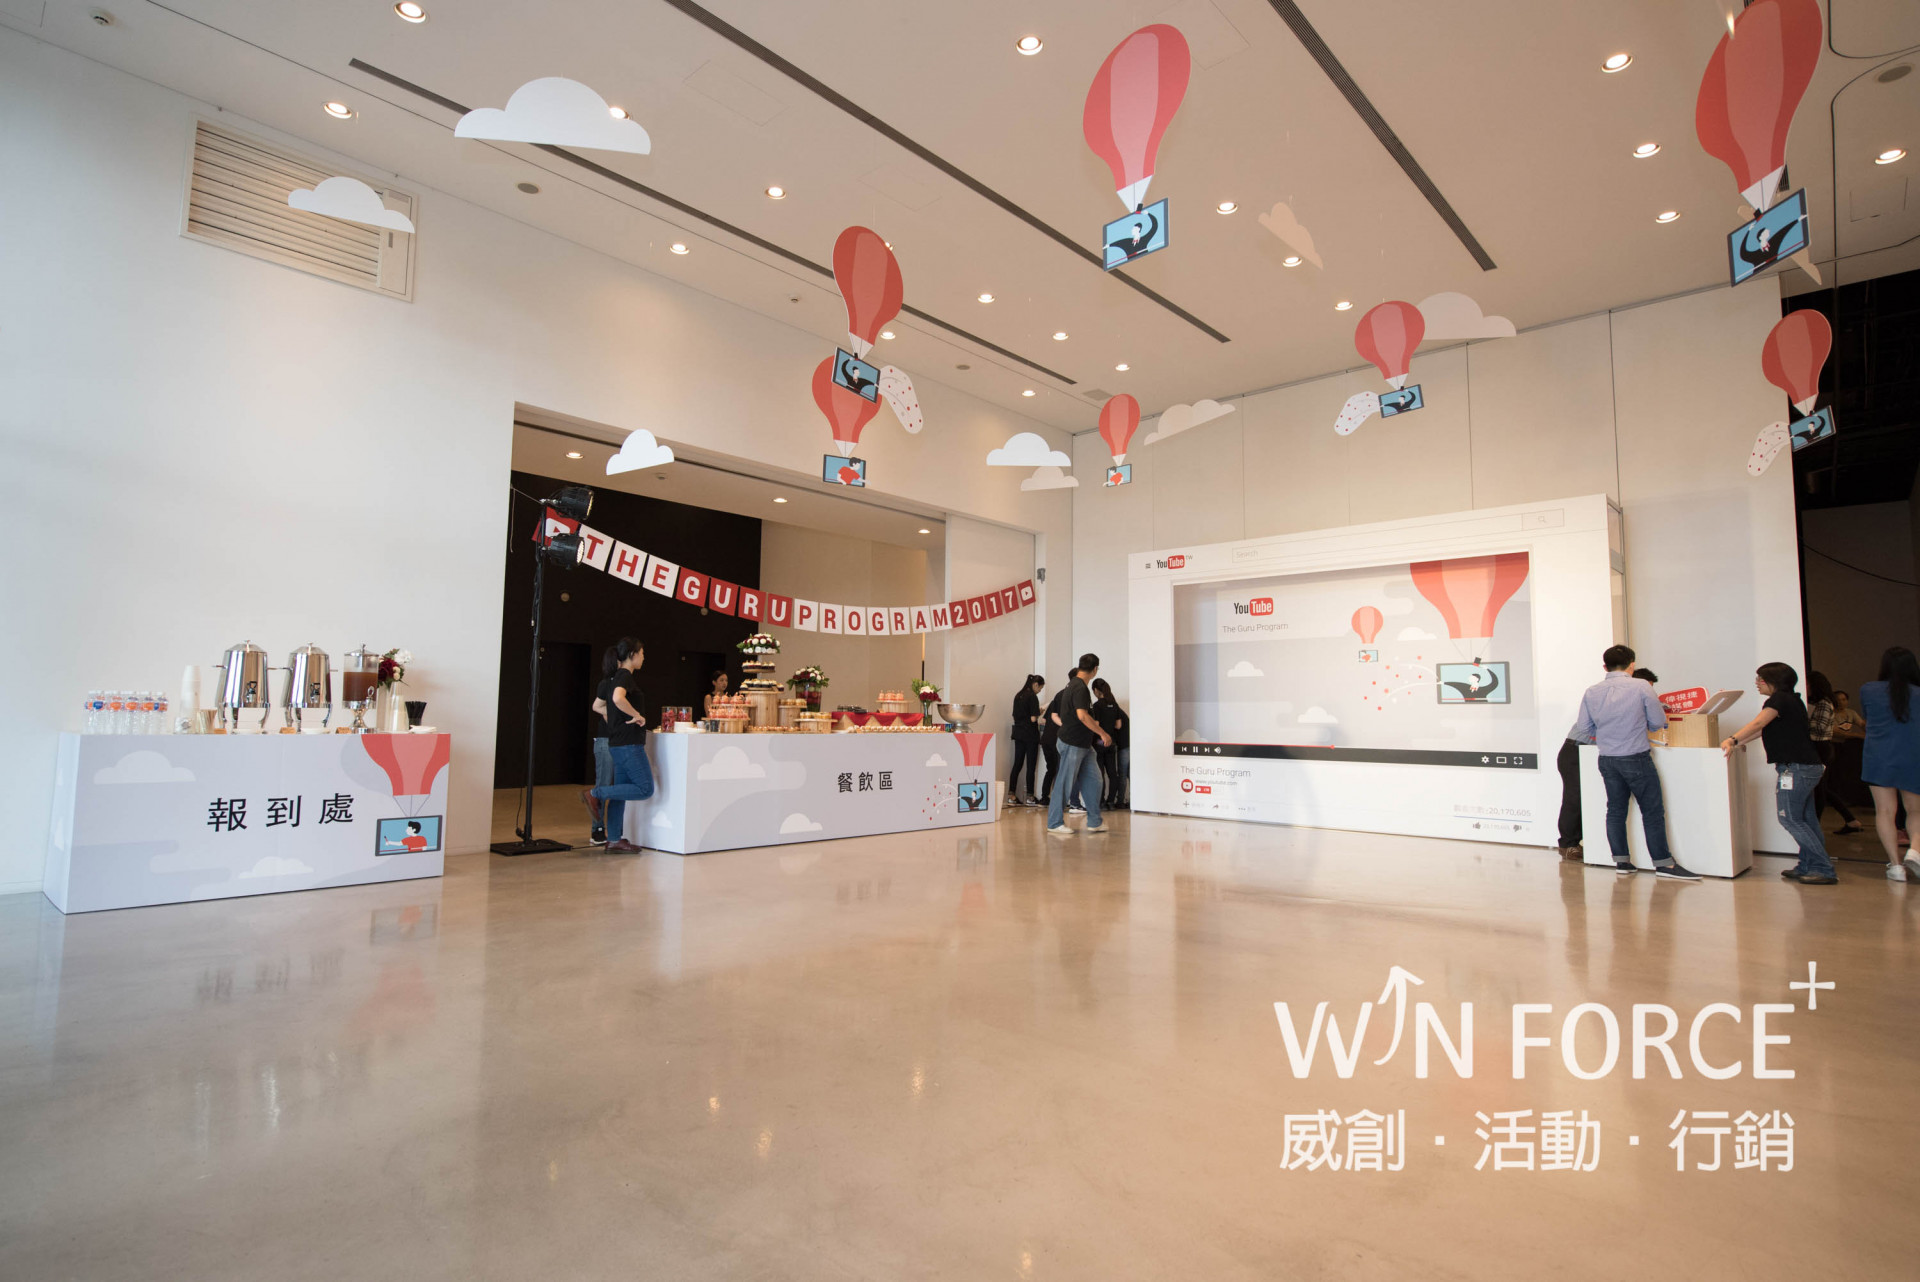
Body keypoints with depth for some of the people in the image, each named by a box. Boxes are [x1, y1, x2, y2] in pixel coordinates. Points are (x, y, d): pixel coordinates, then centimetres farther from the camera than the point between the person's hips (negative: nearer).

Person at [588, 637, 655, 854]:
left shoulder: (619, 677, 18)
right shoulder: (626, 676, -11)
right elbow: (618, 698, -33)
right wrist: (637, 716, -20)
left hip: (619, 743, 10)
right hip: (628, 743, -10)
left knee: (621, 791, 11)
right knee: (645, 789, -7)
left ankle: (614, 841, 13)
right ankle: (597, 793, -9)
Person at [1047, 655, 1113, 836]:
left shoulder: (1073, 684, 13)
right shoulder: (1080, 688, -18)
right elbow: (1082, 716, -27)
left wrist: (1093, 724, 33)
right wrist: (1103, 733, -21)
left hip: (1082, 744, 10)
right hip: (1072, 743, -10)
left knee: (1093, 779, 10)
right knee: (1065, 783, -2)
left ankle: (1094, 822, 15)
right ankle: (1054, 823, 7)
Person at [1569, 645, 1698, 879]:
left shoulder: (1591, 692, -1)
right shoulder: (1641, 687, -11)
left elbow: (1584, 729, 3)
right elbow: (1658, 722, -4)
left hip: (1607, 760, 4)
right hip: (1636, 759, -4)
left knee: (1615, 810, 12)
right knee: (1652, 811, 5)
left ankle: (1621, 861, 18)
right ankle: (1663, 863, 11)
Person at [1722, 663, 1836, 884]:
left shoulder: (1779, 699, -11)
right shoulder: (1791, 700, 19)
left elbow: (1758, 723, -27)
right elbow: (1764, 729, 19)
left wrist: (1732, 740, -36)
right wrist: (1735, 743, 14)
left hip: (1795, 767, -10)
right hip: (1809, 766, 10)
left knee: (1790, 818, -6)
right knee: (1805, 819, 13)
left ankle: (1823, 869, -6)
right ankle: (1807, 866, 18)